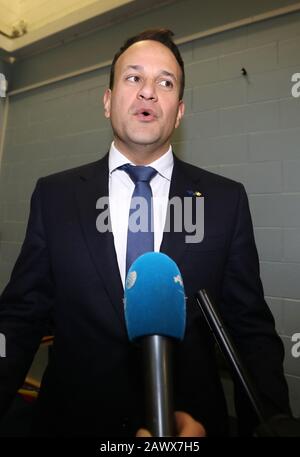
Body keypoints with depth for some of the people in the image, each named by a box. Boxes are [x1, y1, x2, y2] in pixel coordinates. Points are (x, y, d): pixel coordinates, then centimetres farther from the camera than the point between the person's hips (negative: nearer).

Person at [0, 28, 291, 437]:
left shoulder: (226, 200, -7)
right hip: (72, 419, 1)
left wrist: (269, 422, -17)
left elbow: (252, 328, -4)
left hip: (190, 422, 1)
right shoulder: (54, 196, -6)